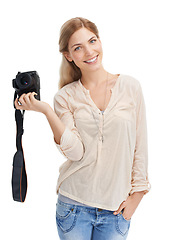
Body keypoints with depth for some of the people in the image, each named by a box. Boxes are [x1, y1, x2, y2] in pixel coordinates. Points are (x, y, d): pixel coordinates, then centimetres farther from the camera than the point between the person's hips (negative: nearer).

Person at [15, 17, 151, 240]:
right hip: (74, 205, 0)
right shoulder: (65, 96, -1)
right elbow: (76, 152, -12)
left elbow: (140, 145, 3)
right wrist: (46, 111, -19)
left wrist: (137, 193, 2)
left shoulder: (130, 86, -1)